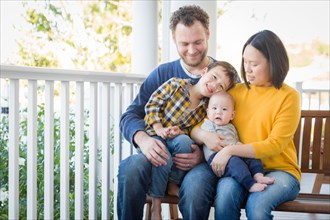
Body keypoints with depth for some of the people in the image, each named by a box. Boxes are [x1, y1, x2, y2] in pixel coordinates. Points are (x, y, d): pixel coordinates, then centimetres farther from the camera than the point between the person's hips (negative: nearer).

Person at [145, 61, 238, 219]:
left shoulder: (206, 108, 1)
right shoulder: (176, 84, -10)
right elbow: (153, 103, -7)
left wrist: (180, 132, -17)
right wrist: (159, 129, -16)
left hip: (177, 138, 3)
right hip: (155, 133, -3)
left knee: (184, 141, -32)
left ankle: (173, 184, -10)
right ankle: (156, 204, -12)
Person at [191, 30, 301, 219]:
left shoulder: (288, 96, -2)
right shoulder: (235, 92, 9)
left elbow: (275, 145, -11)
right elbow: (196, 128, 12)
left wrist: (231, 150, -20)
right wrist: (204, 136, -13)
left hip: (279, 170, -3)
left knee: (257, 203, -34)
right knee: (225, 193, -31)